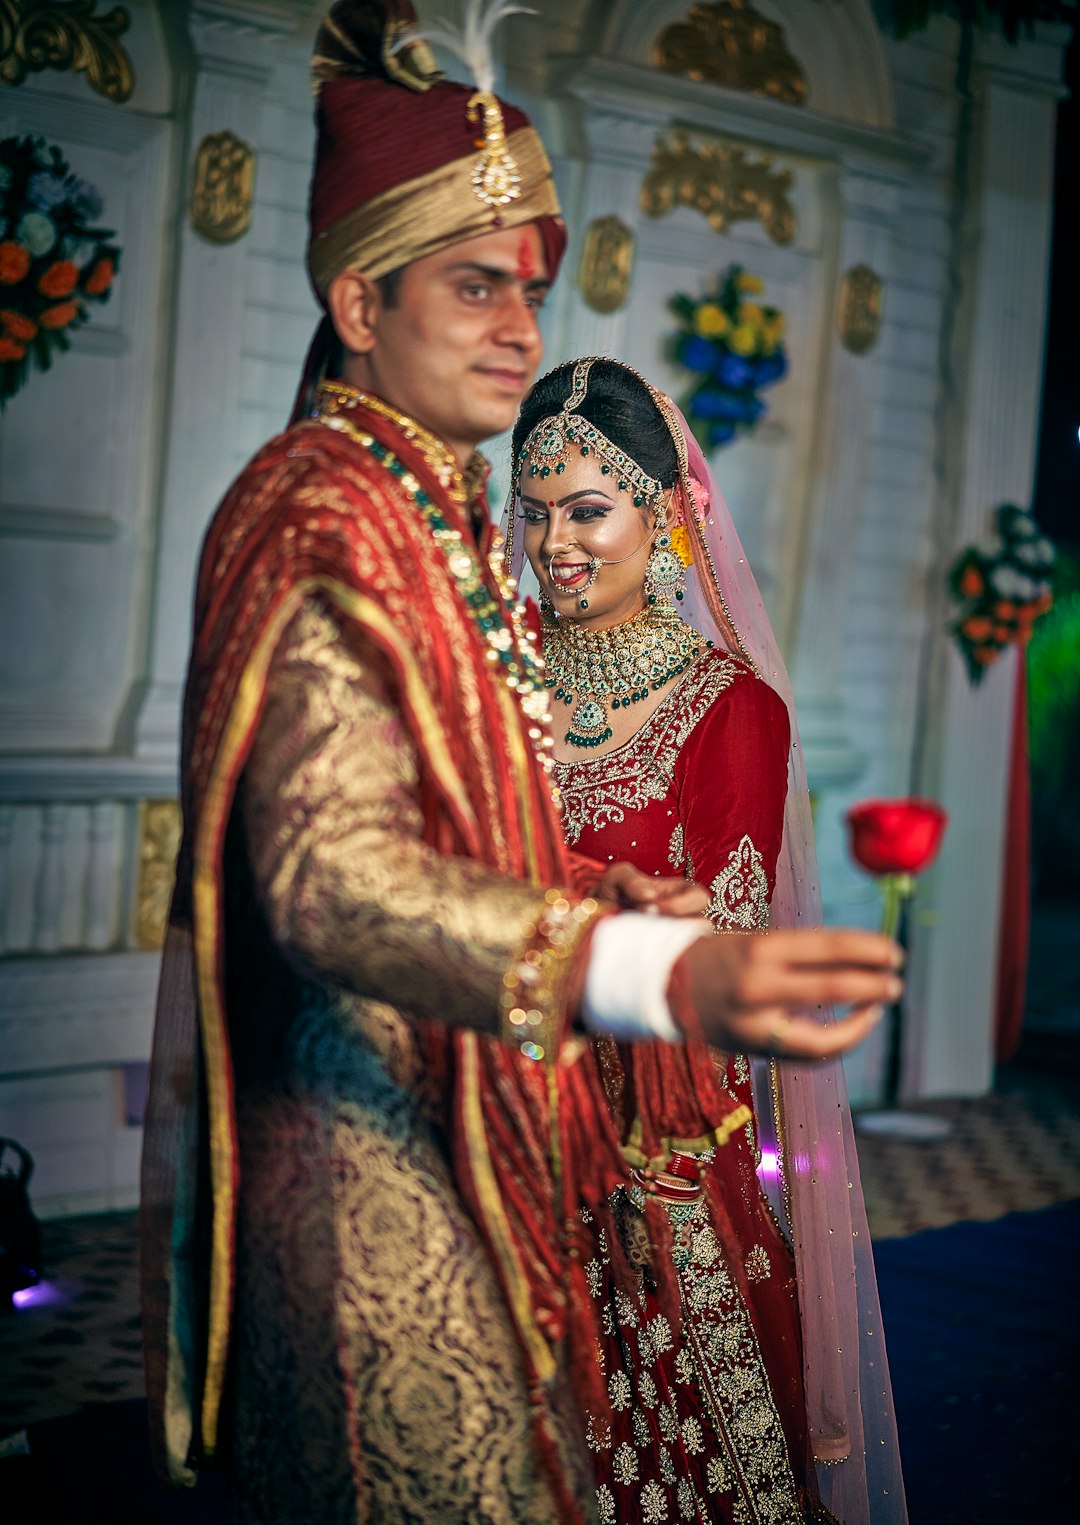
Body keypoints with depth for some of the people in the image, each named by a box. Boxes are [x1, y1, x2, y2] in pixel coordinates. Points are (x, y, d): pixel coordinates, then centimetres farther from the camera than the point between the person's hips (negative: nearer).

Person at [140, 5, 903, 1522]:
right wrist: (660, 978, -45)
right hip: (368, 1153, -10)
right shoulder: (328, 521, -17)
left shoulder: (435, 512, 16)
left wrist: (595, 903, 7)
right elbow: (328, 873, -32)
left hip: (442, 1135, 10)